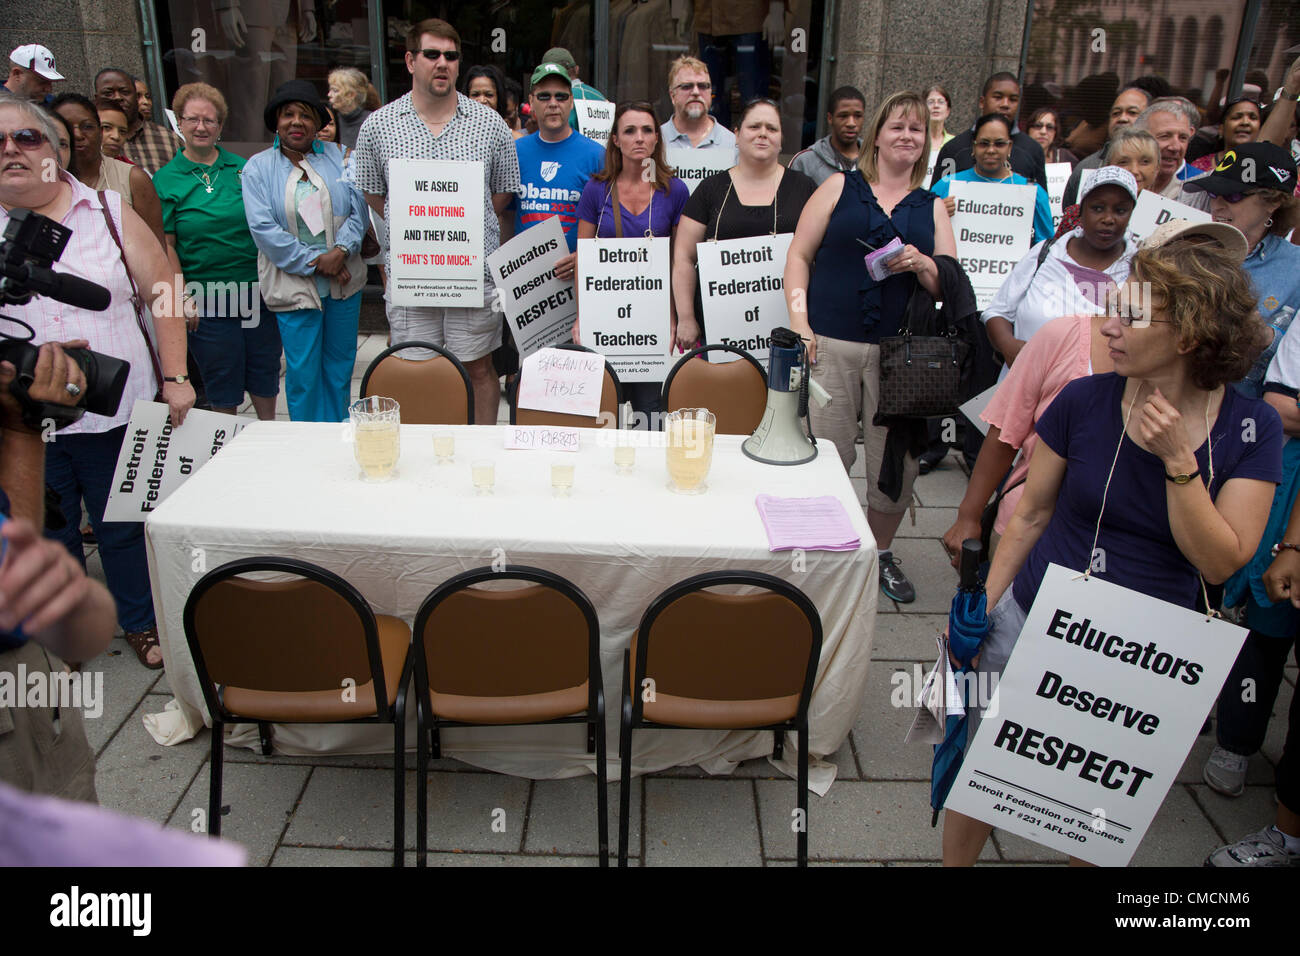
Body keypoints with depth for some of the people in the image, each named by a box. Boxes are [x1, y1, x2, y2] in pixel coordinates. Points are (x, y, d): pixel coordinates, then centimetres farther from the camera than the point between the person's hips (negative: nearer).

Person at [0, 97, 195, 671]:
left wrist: (174, 377, -6)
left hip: (116, 409, 0)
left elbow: (164, 291, 1)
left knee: (125, 525, 13)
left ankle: (141, 623, 32)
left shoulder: (108, 212, 2)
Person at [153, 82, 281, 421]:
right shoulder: (166, 179, -1)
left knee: (265, 379, 12)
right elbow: (165, 247, -2)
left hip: (258, 290, 3)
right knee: (222, 385, 8)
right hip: (208, 299, -2)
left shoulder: (241, 168, 7)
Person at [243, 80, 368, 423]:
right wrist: (314, 262, -14)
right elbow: (263, 228, -10)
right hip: (293, 286, -3)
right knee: (303, 372, 0)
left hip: (343, 280, 3)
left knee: (340, 364, 13)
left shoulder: (338, 157, 8)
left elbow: (360, 209, 1)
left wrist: (340, 251, -15)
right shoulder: (258, 168, 0)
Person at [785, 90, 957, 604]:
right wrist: (799, 324, -6)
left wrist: (922, 266, -10)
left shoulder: (932, 207, 15)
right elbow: (799, 256, 6)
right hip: (831, 346, -2)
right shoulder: (840, 188, 10)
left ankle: (881, 552, 26)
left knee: (897, 464, 4)